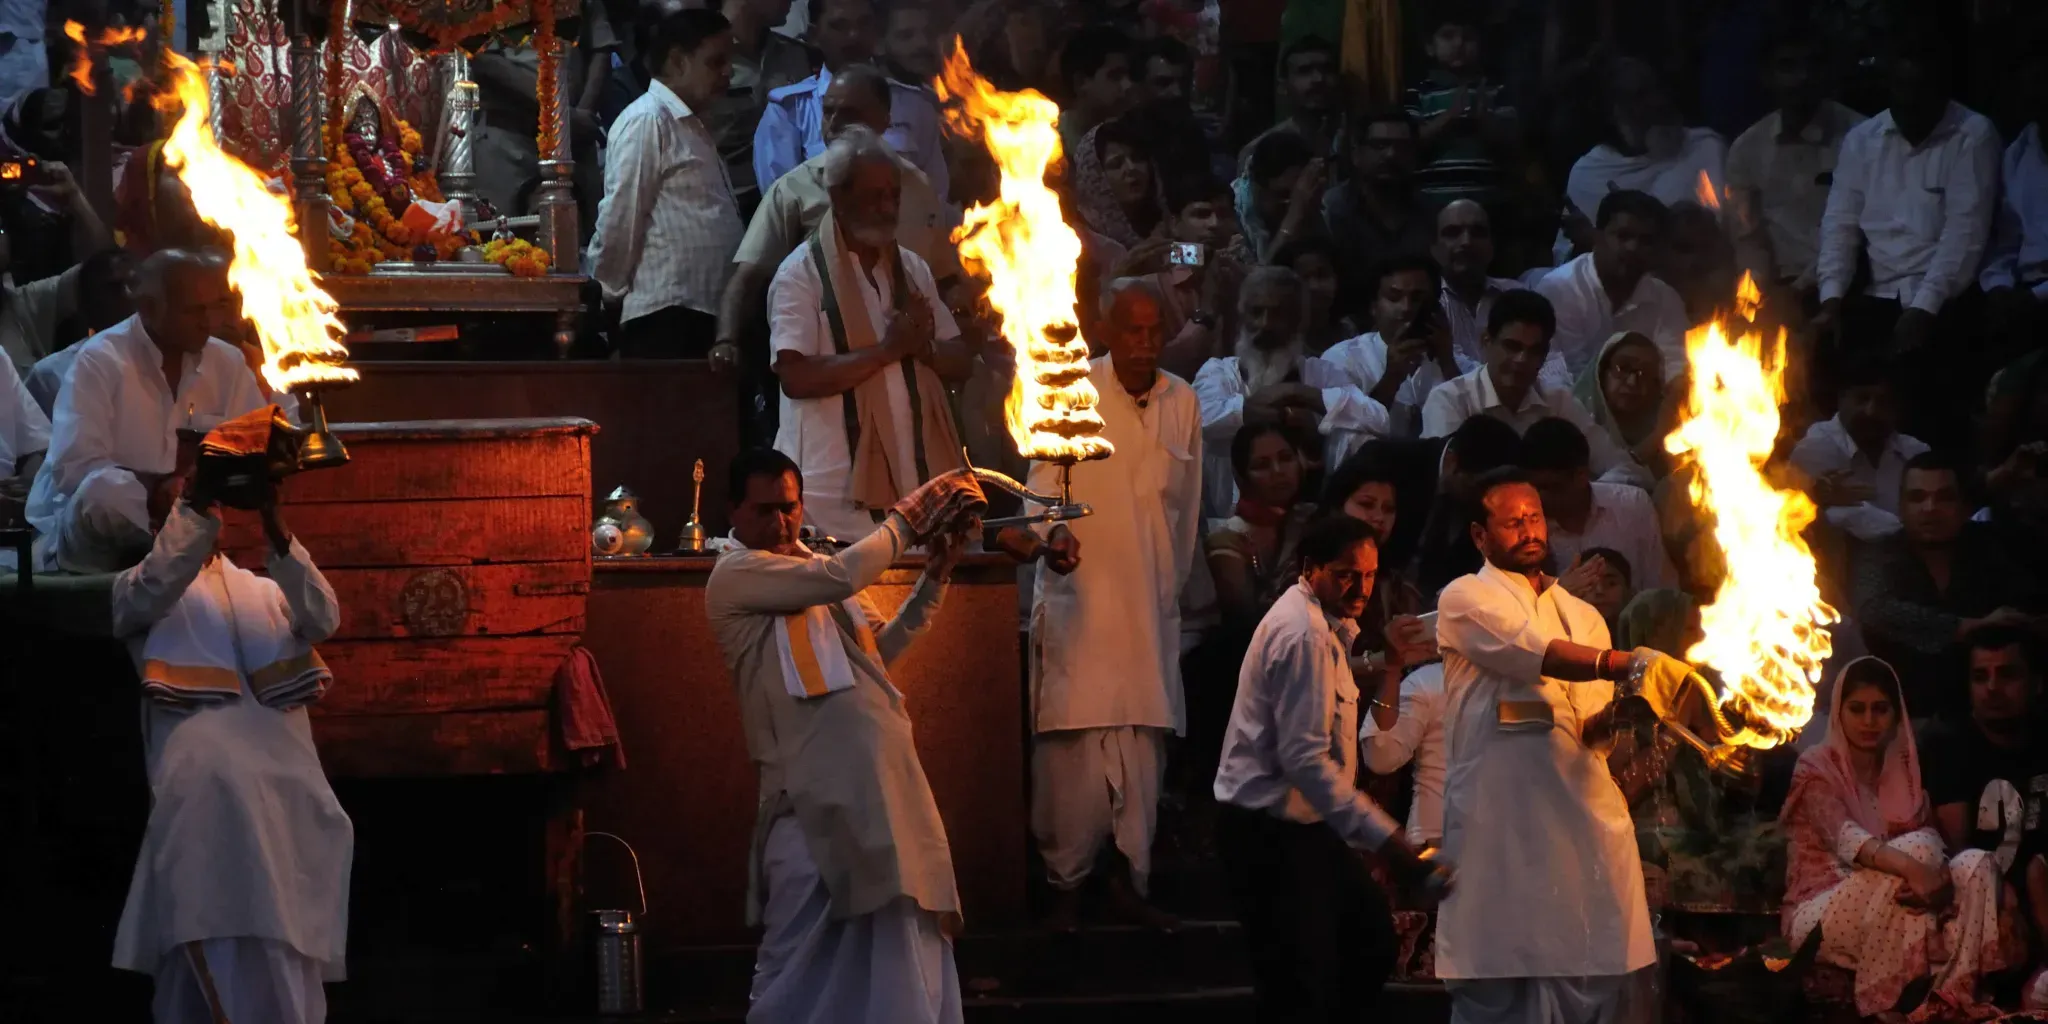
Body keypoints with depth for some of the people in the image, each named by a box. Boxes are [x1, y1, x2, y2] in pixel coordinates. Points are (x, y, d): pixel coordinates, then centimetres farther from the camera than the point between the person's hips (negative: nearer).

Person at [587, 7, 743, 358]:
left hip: (703, 314, 10)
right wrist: (616, 292, -2)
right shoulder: (647, 121, -8)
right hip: (666, 319, -10)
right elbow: (621, 218, -11)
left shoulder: (691, 126, 23)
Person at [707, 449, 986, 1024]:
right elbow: (842, 577, -17)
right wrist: (906, 519, -4)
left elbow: (883, 646, 24)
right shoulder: (736, 577, -6)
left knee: (901, 947, 10)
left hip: (881, 784, 8)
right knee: (796, 964, -6)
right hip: (812, 799, -8)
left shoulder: (816, 569, 20)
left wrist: (935, 577, 11)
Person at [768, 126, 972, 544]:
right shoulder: (802, 273, -3)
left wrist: (923, 346, -6)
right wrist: (886, 350, -14)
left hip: (918, 482, 6)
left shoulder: (912, 269, 17)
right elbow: (796, 377, -14)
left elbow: (959, 363, 16)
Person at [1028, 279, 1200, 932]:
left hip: (1151, 603, 4)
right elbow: (1043, 479, -5)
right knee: (1075, 740, -9)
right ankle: (1067, 879, -1)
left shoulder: (1183, 402, 12)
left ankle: (1131, 879, 10)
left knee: (1145, 742, 1)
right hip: (1081, 596, -4)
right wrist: (1054, 528, -25)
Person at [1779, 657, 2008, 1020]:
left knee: (1976, 864, -17)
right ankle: (1884, 1004, -28)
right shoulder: (1816, 769, -6)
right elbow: (1845, 838, -26)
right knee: (1916, 849, -30)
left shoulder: (1905, 767, 12)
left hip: (1892, 918, 6)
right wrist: (1912, 867, -44)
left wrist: (1940, 877, -29)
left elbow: (1933, 840, -3)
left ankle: (1954, 995, -28)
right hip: (1821, 917, -6)